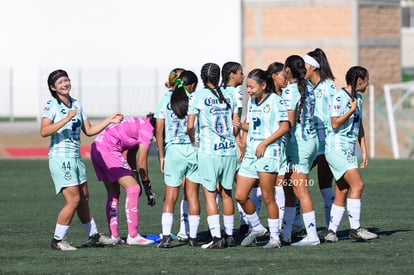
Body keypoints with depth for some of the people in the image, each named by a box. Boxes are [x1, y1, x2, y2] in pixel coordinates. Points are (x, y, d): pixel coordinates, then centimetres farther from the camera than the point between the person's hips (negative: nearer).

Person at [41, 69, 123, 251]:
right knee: (73, 199, -12)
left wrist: (109, 121, 10)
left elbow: (89, 130, 18)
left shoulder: (76, 104, 13)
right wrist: (66, 119, -27)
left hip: (76, 157, 7)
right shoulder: (51, 105, -9)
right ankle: (57, 241, -4)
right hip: (60, 157, -7)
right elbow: (44, 131, -21)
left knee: (84, 199, 15)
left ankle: (93, 236, 27)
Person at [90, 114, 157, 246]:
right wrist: (147, 187, -1)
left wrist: (135, 178, 14)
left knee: (113, 193, 14)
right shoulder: (148, 129, -8)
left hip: (97, 147, 10)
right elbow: (142, 161, -8)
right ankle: (133, 236, -14)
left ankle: (113, 236, 12)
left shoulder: (140, 124, 20)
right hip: (108, 149, -10)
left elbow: (131, 156, 20)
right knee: (132, 189, -11)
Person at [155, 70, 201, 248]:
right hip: (194, 149, 0)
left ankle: (166, 237, -7)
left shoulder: (166, 101, 3)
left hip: (173, 149, 0)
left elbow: (159, 131, 2)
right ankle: (193, 237, 11)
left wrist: (161, 156, 7)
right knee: (192, 195, 9)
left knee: (170, 196, 5)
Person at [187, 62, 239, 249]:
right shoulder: (229, 96, 8)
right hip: (229, 150, 4)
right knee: (226, 193, 13)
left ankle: (216, 237, -10)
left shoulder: (198, 96, -4)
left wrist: (194, 143, 10)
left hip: (209, 151, -4)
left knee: (210, 193, -1)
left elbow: (190, 126, -6)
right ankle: (229, 235, 19)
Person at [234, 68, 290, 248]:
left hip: (268, 153, -7)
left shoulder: (275, 101, -8)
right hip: (250, 153, 8)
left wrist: (264, 143, -15)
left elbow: (285, 126, -11)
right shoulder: (252, 102, 15)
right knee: (240, 196, 3)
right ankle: (256, 228, 22)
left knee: (267, 198, -3)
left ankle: (275, 237, 7)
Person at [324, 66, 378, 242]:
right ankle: (355, 229, -16)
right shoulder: (340, 97, -12)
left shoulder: (357, 98, 16)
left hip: (348, 150, 9)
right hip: (337, 147, -9)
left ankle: (331, 231, 8)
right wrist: (351, 110, -21)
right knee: (357, 184, -17)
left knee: (342, 192, 6)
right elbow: (335, 124, -16)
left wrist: (364, 150, 19)